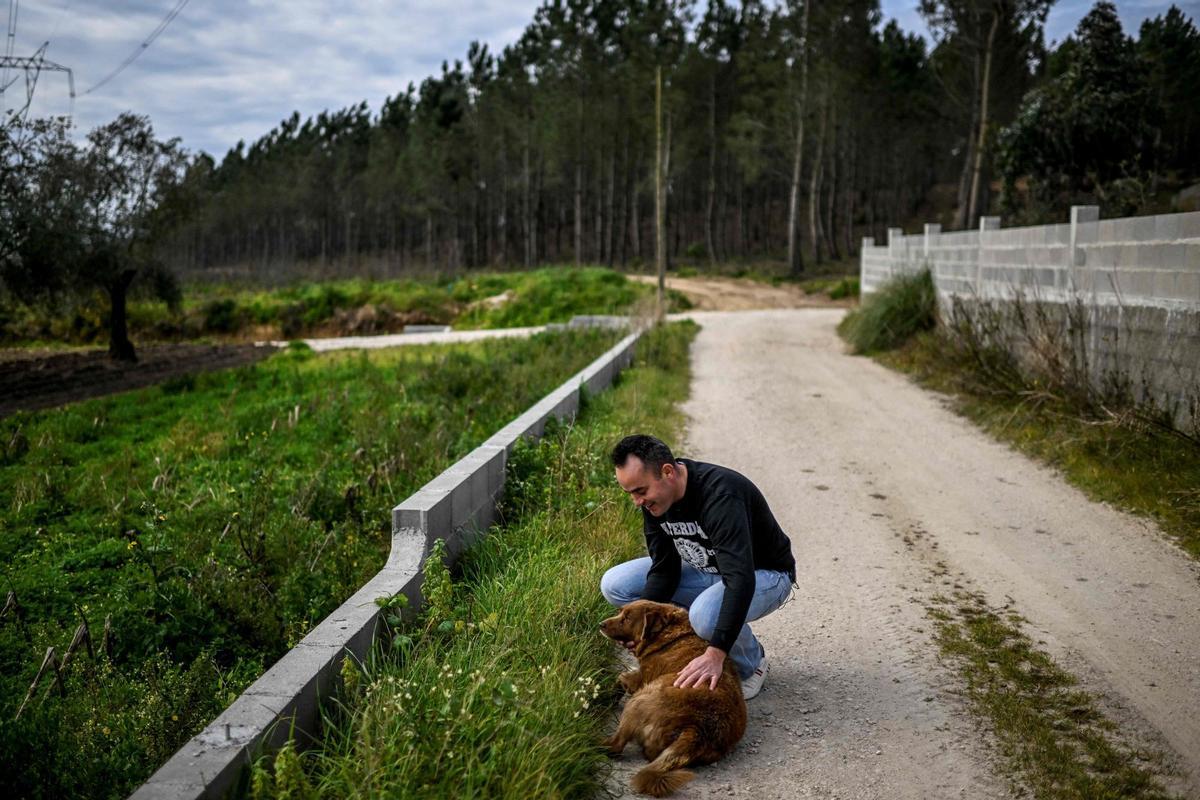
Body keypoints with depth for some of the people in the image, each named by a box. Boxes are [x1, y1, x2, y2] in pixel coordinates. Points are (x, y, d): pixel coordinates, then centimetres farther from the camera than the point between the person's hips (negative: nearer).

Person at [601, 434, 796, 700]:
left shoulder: (720, 495, -36)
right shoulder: (653, 498, -12)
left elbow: (740, 579, -45)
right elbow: (664, 569, -6)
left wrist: (716, 653, -52)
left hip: (764, 574, -7)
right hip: (706, 569, 7)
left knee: (707, 614, -39)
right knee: (615, 585, -7)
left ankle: (752, 665, -5)